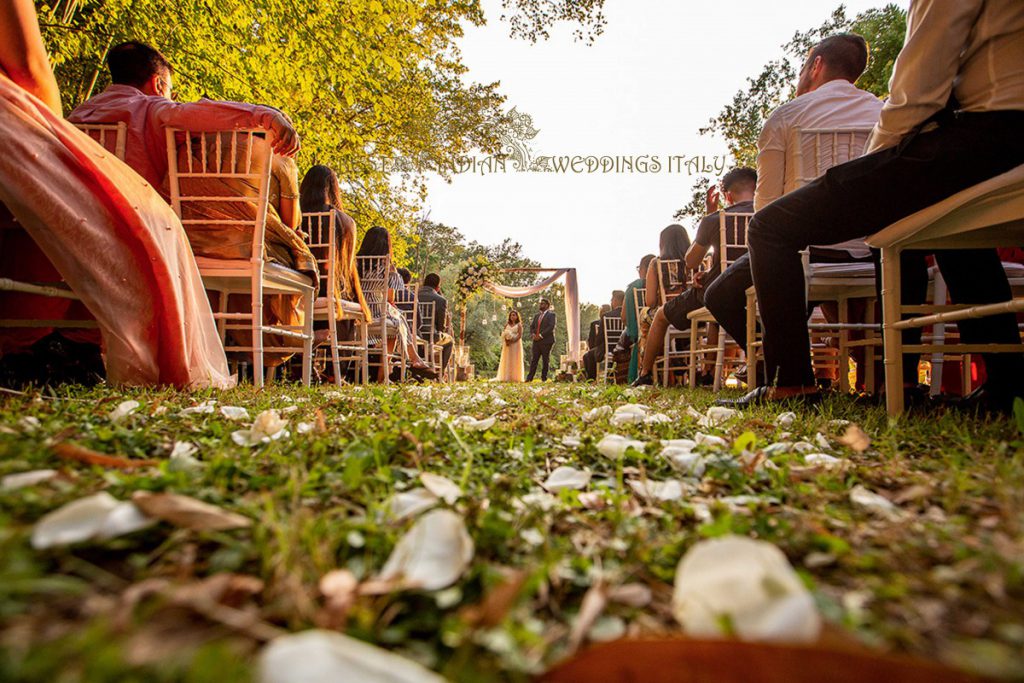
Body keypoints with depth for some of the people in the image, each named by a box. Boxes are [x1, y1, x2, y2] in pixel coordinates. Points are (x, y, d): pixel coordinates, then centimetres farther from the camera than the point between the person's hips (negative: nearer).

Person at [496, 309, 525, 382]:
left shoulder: (519, 325, 0)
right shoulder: (507, 324, 12)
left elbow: (520, 335, -8)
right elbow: (503, 334, 9)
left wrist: (511, 341, -17)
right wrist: (506, 340, -11)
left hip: (516, 344, -4)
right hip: (507, 345, 4)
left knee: (515, 360, -3)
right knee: (507, 360, 2)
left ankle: (515, 377, -2)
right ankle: (506, 377, 3)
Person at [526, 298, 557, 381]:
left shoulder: (551, 315, 0)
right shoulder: (537, 316, 21)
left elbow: (551, 327, -12)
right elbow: (532, 326, 17)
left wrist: (541, 335, -17)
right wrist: (532, 334, -5)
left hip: (546, 341, -5)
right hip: (536, 341, 5)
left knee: (545, 360, 2)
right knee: (533, 359, 0)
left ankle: (544, 378, 7)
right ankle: (530, 378, 0)